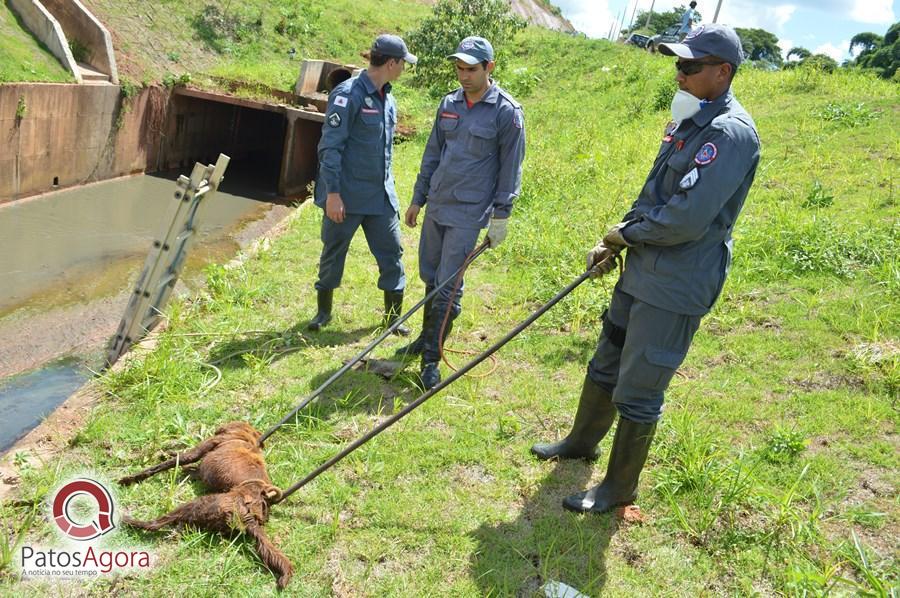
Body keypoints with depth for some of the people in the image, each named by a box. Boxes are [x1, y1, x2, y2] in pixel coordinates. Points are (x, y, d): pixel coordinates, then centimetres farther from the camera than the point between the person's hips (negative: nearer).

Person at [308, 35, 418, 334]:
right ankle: (324, 311, 25)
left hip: (381, 195, 7)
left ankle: (393, 315, 18)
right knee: (333, 254, 8)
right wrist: (332, 193, -19)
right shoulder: (348, 94, -14)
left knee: (392, 254, 6)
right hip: (346, 195, -7)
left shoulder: (388, 99, 11)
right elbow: (330, 146, -16)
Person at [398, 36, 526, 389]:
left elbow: (510, 168, -6)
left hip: (468, 213, -5)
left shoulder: (507, 111, -8)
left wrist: (501, 215, -7)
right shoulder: (449, 104, 8)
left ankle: (431, 358, 6)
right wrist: (417, 198, 16)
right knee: (430, 278, 14)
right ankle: (426, 338, 32)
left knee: (448, 287, -4)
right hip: (436, 205, 6)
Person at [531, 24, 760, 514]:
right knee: (605, 364, 23)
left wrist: (626, 233, -11)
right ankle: (582, 442, 44)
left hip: (675, 289, -9)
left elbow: (686, 220, -27)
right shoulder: (689, 123, 10)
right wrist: (613, 242, 6)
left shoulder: (731, 133, -20)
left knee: (637, 393, 2)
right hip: (641, 273, 10)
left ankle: (620, 488, 22)